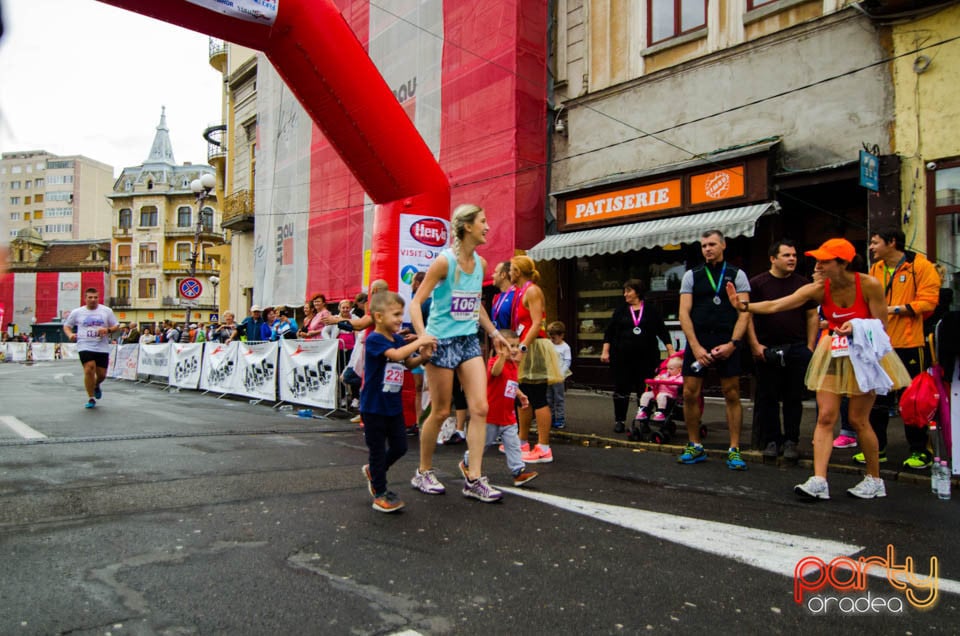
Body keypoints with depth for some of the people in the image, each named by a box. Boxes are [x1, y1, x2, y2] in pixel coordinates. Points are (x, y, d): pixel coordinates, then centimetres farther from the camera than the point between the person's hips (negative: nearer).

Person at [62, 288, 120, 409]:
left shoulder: (106, 311, 6)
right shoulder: (77, 312, 6)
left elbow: (116, 326, 10)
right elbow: (66, 326, 17)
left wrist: (108, 330, -11)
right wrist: (70, 334, -5)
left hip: (102, 348, 1)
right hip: (85, 347, -1)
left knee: (102, 374, 2)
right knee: (89, 370, -17)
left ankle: (96, 386, 39)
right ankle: (91, 398, -2)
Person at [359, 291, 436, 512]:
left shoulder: (399, 339, 7)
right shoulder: (374, 340, -18)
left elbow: (408, 363, 16)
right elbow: (396, 354, -33)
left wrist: (421, 356, -4)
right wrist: (419, 342, -24)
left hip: (394, 405, 7)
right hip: (374, 405, -7)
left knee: (399, 446, 12)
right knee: (377, 450, 5)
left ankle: (374, 471, 38)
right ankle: (380, 493, 17)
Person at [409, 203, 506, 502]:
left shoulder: (480, 263, 8)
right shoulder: (444, 261, -12)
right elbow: (416, 302, -13)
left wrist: (494, 333, 18)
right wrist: (423, 335, -27)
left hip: (469, 340, 6)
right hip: (442, 341, -6)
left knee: (480, 407, -4)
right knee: (440, 411, 4)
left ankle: (474, 479, 4)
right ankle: (423, 473, 24)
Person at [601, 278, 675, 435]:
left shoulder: (651, 311, 5)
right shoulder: (620, 311, 7)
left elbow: (662, 331, 7)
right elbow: (609, 332, 7)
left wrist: (671, 351, 1)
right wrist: (605, 351, -1)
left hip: (646, 358, -1)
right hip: (622, 358, 1)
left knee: (644, 391, 1)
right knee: (621, 390, 4)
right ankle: (619, 421, 15)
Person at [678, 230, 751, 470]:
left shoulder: (737, 275, 8)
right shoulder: (691, 275, 10)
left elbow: (744, 313, 1)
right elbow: (684, 313, 2)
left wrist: (733, 343, -12)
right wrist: (695, 346, -8)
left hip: (727, 343, -1)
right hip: (697, 342, 1)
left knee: (732, 395, 0)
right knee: (690, 394, 0)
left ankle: (734, 450, 8)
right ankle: (695, 447, 14)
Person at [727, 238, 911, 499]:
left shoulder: (869, 285, -17)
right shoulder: (819, 289, -10)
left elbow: (882, 324, -9)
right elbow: (775, 305, -17)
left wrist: (857, 326, -28)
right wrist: (744, 306, -30)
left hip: (864, 354, -3)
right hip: (832, 354, 3)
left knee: (858, 420, 1)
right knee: (825, 416, -5)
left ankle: (874, 479, 21)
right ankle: (819, 481, -8)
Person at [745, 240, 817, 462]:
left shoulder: (803, 284, 10)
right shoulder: (757, 283, 1)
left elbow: (812, 316, 11)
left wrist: (810, 346, 3)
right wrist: (755, 345, -9)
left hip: (797, 349, 2)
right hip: (767, 350, -2)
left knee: (794, 397, 6)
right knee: (767, 397, 4)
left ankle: (791, 441, 16)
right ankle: (771, 440, 14)